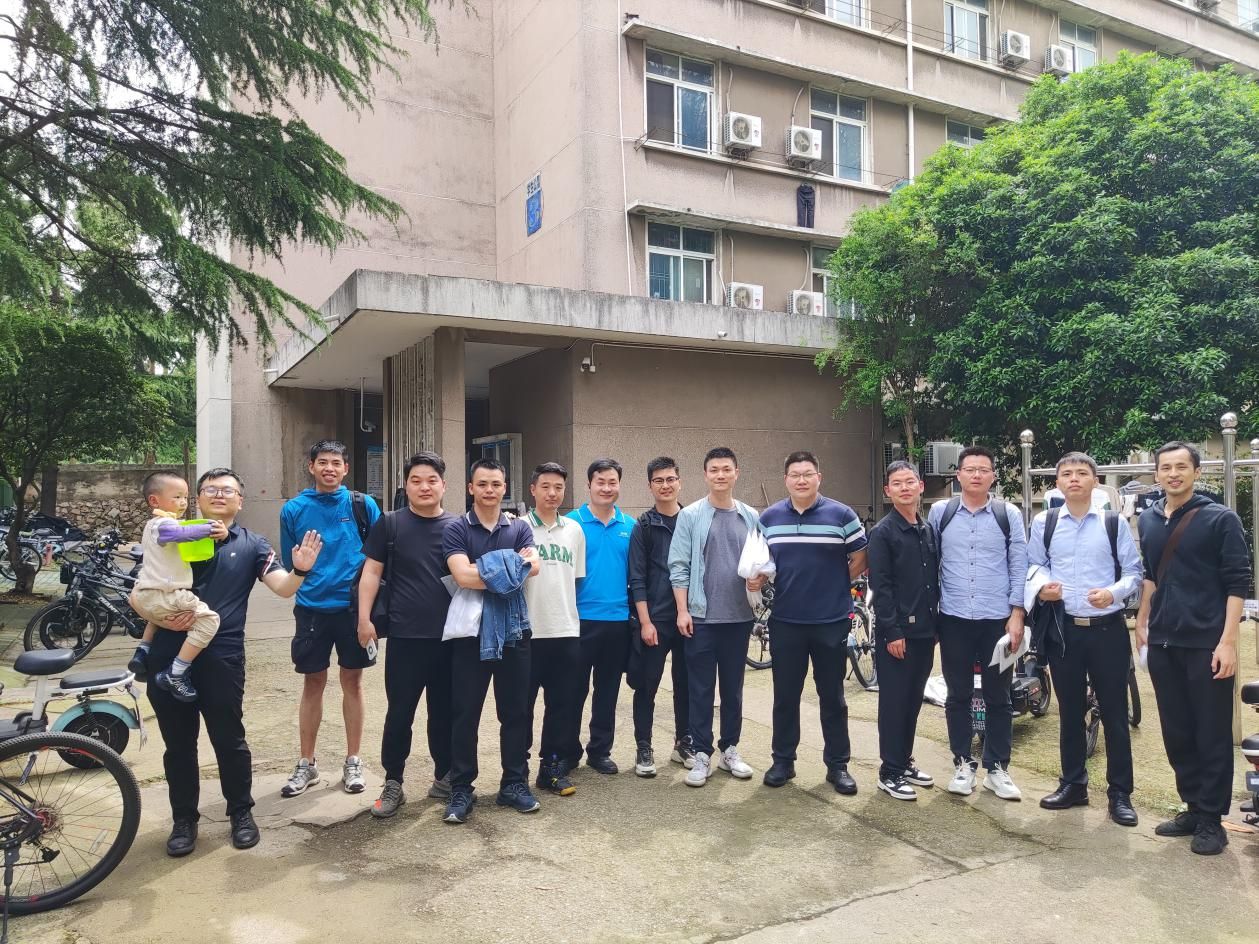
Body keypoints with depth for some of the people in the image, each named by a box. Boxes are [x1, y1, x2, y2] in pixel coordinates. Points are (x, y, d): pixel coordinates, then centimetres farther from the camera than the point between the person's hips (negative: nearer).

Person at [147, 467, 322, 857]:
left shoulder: (251, 545, 7)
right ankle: (184, 819, 26)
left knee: (229, 740, 7)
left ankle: (241, 813, 24)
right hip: (168, 655, 2)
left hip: (221, 657, -1)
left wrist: (301, 569, -25)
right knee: (178, 743, 11)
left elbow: (283, 588, -4)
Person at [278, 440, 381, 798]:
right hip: (312, 609, 1)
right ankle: (307, 764, 22)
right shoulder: (294, 509, 0)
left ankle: (353, 762, 21)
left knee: (352, 680, 9)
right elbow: (288, 562, 9)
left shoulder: (363, 505, -2)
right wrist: (307, 582, 1)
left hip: (353, 607, 0)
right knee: (313, 683, 9)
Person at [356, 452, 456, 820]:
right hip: (405, 636, -2)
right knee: (399, 712, 4)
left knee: (445, 710, 12)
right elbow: (371, 572, 1)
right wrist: (364, 617, -6)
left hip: (449, 635, 2)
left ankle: (444, 777, 27)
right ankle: (393, 784, 18)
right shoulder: (389, 523, 1)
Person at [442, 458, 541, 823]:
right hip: (470, 632, -2)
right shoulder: (456, 529, -1)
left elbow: (533, 566, -11)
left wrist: (482, 570, -17)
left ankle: (515, 784, 22)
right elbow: (462, 575, -16)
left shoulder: (520, 527, 6)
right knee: (464, 714, 4)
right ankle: (461, 789, 16)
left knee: (515, 711, 9)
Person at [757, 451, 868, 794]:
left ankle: (838, 765, 22)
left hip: (832, 621, -2)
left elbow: (859, 561, 3)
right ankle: (782, 761, 24)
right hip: (785, 621, 2)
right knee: (785, 696, 11)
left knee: (832, 696, 9)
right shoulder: (769, 518, 4)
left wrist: (832, 585, 2)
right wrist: (757, 578, -7)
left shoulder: (842, 515, -4)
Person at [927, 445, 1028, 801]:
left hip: (998, 620, 0)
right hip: (953, 619, 0)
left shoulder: (1009, 515, 1)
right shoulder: (939, 513, 1)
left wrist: (1017, 614, -4)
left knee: (998, 698, 9)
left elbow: (1019, 567, 1)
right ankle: (962, 765, 23)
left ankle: (997, 768, 22)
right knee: (958, 696, 10)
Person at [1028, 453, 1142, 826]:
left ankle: (1120, 794, 16)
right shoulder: (1043, 522, 4)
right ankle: (1073, 785, 26)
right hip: (1063, 628, 2)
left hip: (1107, 628, -2)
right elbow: (1035, 564, 12)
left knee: (1114, 712, 4)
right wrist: (1042, 584, -9)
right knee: (1069, 711, 12)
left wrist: (1113, 592, -19)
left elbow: (1134, 571, 0)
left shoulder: (1114, 523, -2)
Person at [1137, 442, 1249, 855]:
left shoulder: (1221, 519, -5)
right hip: (1162, 643, 5)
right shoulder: (1148, 520, 9)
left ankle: (1211, 819, 13)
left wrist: (1228, 641, -15)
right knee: (1176, 733, 11)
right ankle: (1192, 808, 24)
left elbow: (1237, 583, -9)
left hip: (1206, 643, -5)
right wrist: (1143, 621, 17)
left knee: (1212, 735, 3)